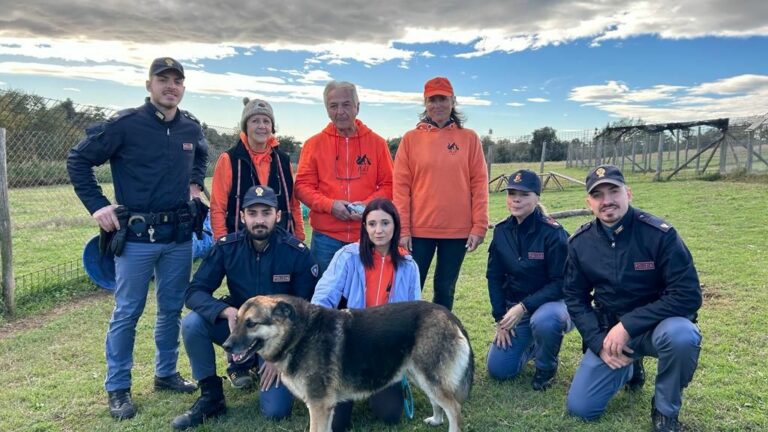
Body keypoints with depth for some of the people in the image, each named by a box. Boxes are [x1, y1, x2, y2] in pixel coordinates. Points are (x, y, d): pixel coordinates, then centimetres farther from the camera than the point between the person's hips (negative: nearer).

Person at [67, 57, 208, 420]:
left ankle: (166, 373, 31)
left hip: (179, 235, 5)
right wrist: (97, 205, -9)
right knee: (127, 313, 4)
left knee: (172, 309, 14)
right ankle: (118, 388, 19)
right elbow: (78, 160, -5)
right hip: (136, 235, -5)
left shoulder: (191, 128, 5)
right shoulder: (125, 124, -10)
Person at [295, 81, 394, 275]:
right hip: (325, 238, 0)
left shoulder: (376, 142, 5)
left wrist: (368, 204, -13)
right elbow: (303, 186, 1)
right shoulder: (314, 143, 4)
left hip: (367, 237, 1)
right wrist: (330, 205, -14)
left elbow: (388, 184, 5)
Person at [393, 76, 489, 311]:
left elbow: (479, 183, 2)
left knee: (445, 289, 12)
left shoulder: (469, 138, 4)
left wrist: (479, 226, -4)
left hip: (458, 230, 1)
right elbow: (401, 185, -1)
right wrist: (402, 228, -6)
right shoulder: (411, 138, 2)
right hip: (419, 230, 0)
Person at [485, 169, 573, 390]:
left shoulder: (553, 233, -20)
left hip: (552, 302, -4)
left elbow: (560, 283, -19)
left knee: (543, 321, -40)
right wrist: (500, 317, -3)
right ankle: (531, 345, 28)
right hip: (514, 307, 5)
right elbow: (494, 277, 2)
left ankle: (546, 367, -6)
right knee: (498, 369, -4)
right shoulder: (501, 232, -4)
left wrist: (524, 307, -26)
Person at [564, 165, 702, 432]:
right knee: (580, 408, -3)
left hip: (654, 327, -3)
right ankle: (627, 368, 28)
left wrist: (628, 325, -25)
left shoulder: (659, 234, -18)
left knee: (681, 335, -39)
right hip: (608, 331, 3)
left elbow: (688, 296, -21)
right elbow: (575, 298, 2)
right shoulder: (579, 243, -6)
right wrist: (599, 342, -10)